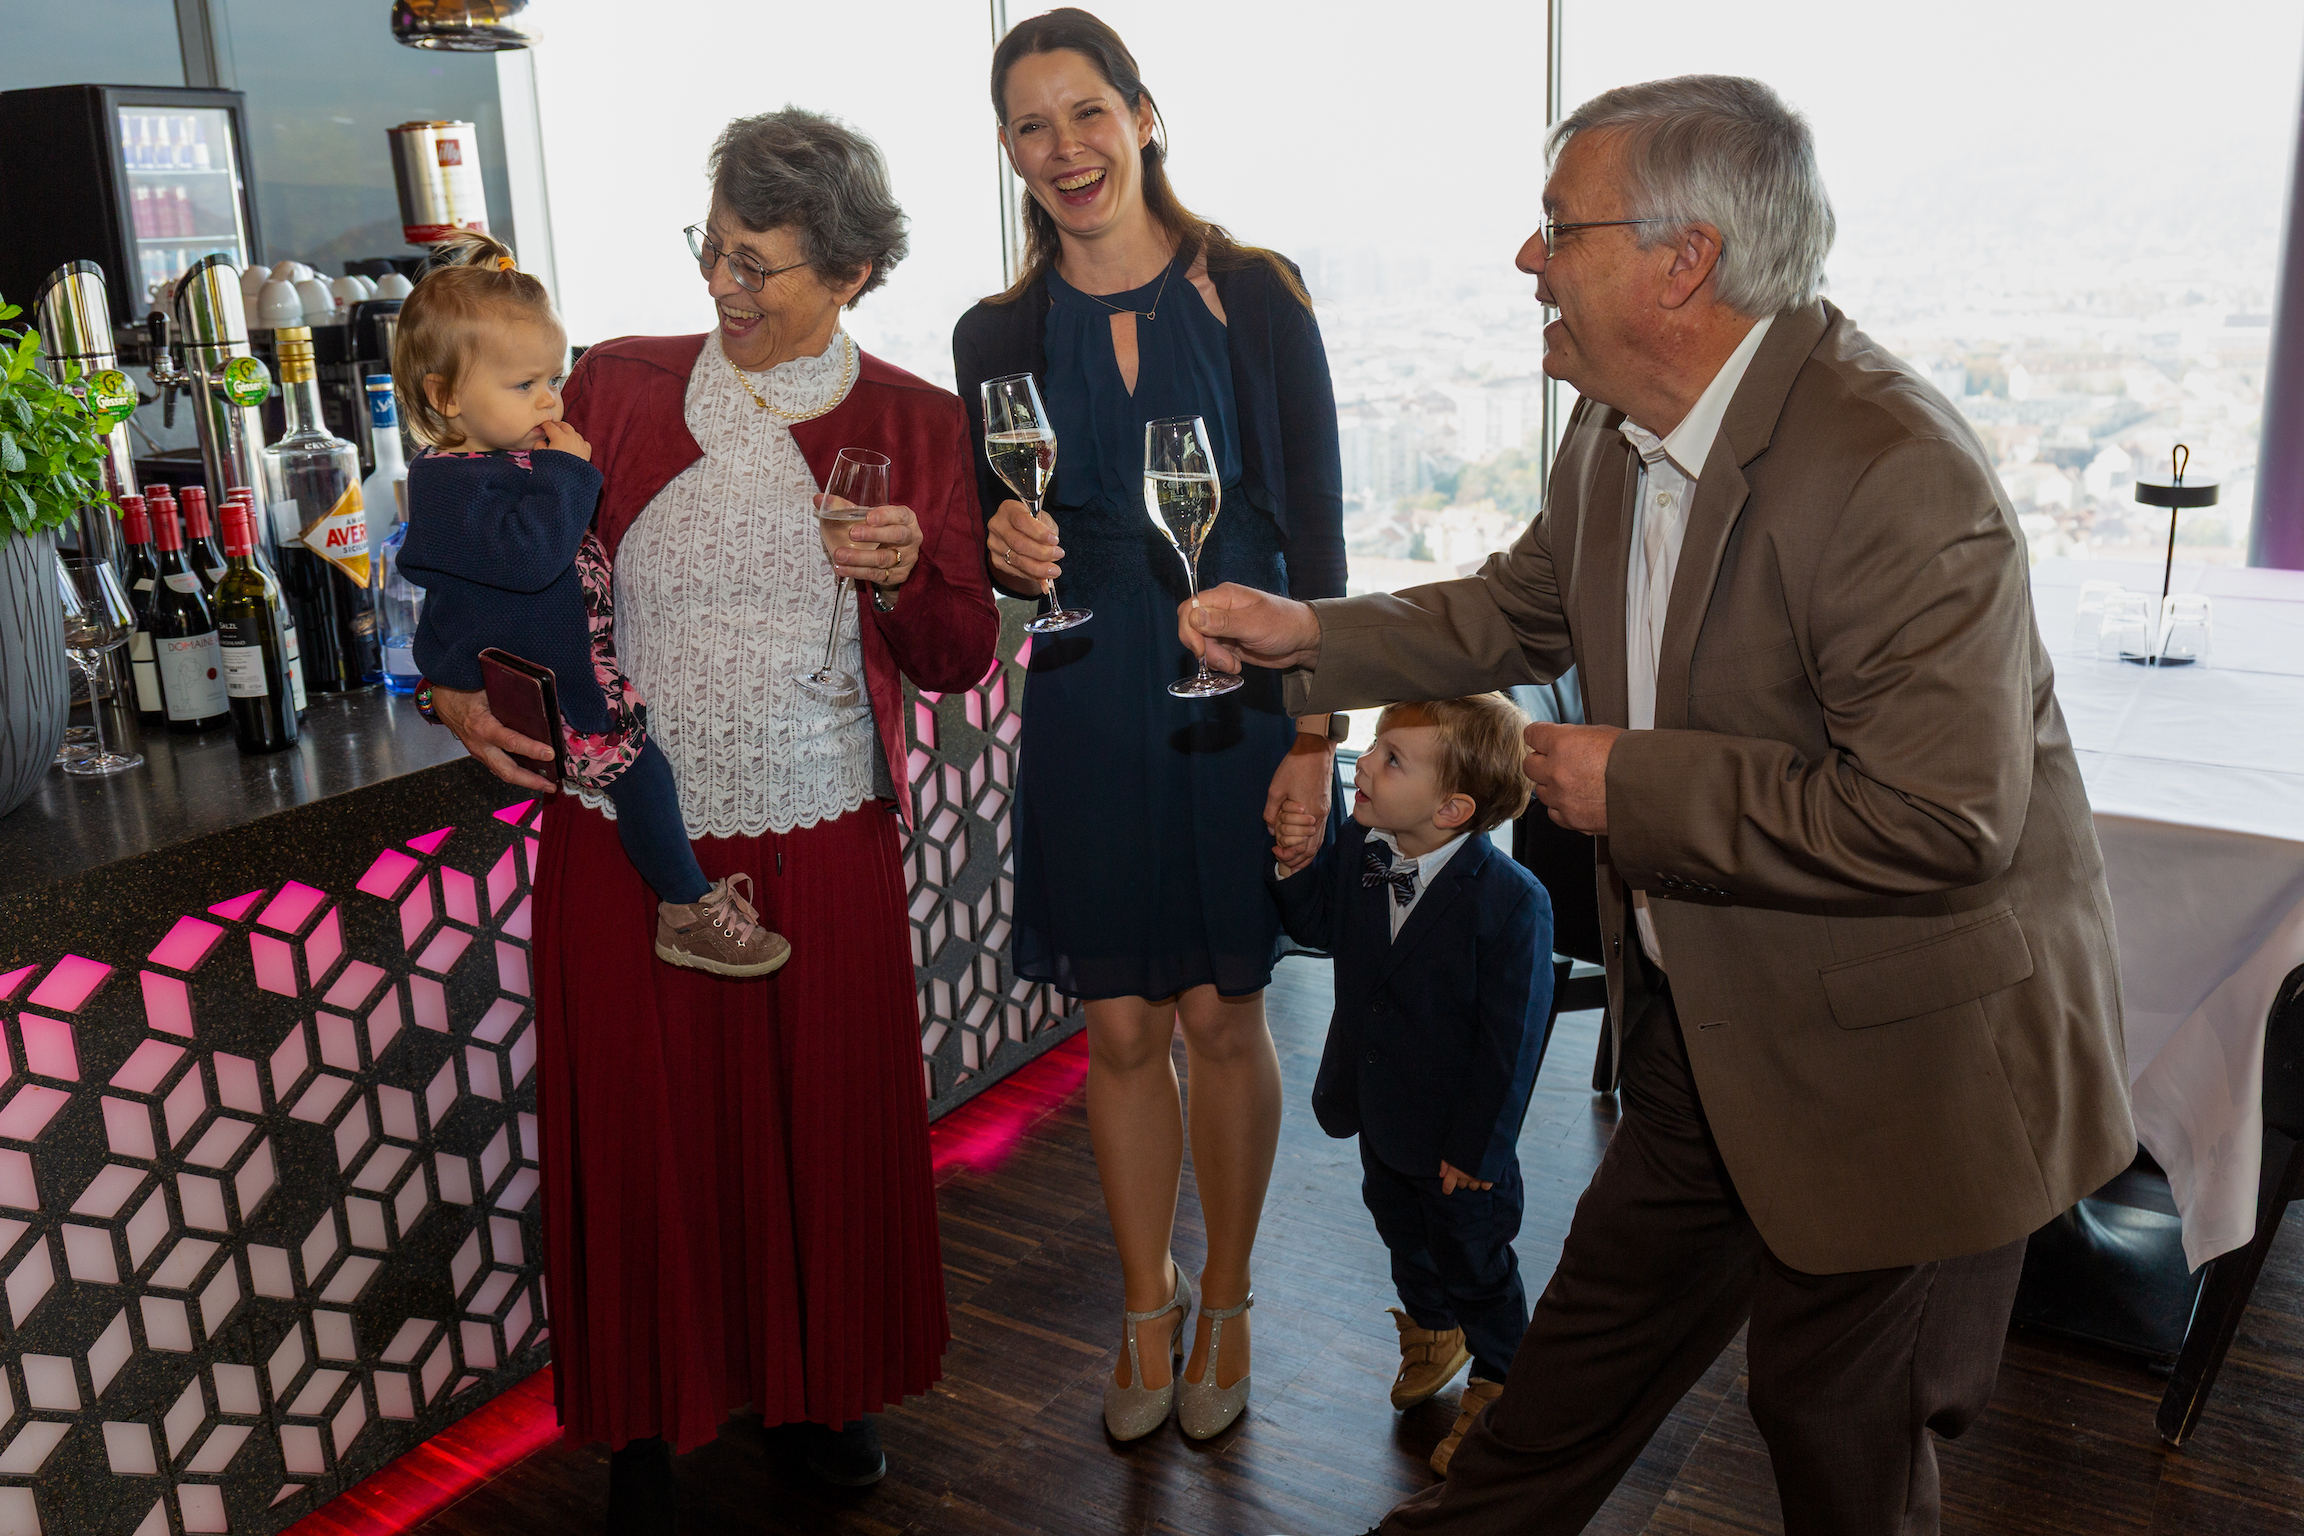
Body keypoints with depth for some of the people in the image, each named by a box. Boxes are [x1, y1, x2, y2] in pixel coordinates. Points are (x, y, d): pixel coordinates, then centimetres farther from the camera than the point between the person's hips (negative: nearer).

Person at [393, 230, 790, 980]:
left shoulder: (516, 454, 13)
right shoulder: (449, 482, -20)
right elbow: (527, 552, -37)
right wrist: (568, 472, -26)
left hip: (567, 659, 11)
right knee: (634, 761, -16)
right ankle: (690, 912, -4)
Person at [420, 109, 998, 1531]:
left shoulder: (916, 424, 0)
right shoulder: (618, 387, 0)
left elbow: (957, 662, 2)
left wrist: (908, 575, -17)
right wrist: (462, 683, -8)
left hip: (821, 844, 0)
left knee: (826, 1124, 13)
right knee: (642, 1134, 10)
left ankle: (825, 1383, 39)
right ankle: (649, 1421, 34)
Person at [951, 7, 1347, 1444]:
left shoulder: (1254, 298, -3)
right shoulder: (998, 337, 4)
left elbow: (1316, 534, -3)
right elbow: (994, 562, 11)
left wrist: (1315, 732, -9)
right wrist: (1006, 556, -12)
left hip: (1237, 696, -2)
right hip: (1088, 716, 2)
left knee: (1223, 1014, 8)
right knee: (1122, 1026, 9)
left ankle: (1226, 1298, 30)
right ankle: (1148, 1301, 31)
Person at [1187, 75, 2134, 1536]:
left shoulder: (1893, 471, -29)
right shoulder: (1619, 435, -1)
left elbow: (1937, 819, -32)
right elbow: (1517, 610, 16)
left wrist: (1629, 786, -24)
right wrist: (1311, 634, 3)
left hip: (1902, 1063, -7)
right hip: (1707, 1021, 8)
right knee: (1600, 1323, 25)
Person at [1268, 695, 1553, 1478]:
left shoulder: (1511, 901, -31)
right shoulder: (1359, 847, -13)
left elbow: (1511, 1040, -23)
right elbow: (1320, 923, 6)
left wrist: (1476, 1148, -17)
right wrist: (1294, 863, -14)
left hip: (1457, 1135, -6)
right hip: (1380, 1113, 7)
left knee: (1474, 1259, 15)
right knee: (1400, 1228, 28)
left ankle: (1496, 1380, 41)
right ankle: (1431, 1328, 56)